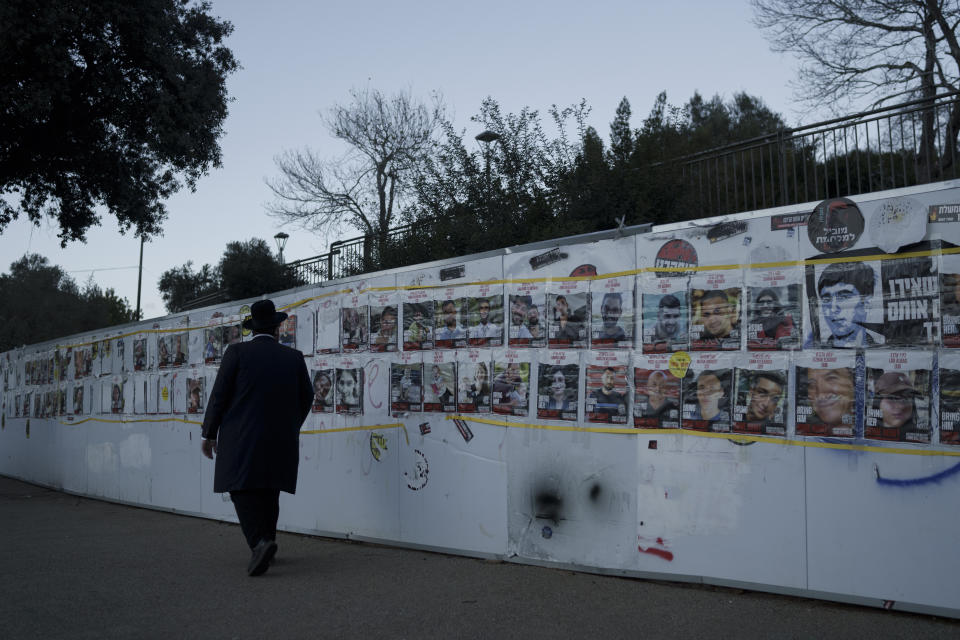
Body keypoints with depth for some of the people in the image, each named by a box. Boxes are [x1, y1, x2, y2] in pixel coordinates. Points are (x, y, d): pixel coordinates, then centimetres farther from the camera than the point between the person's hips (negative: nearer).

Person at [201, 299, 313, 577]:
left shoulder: (237, 352, -5)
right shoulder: (294, 357, 4)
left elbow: (220, 395, -6)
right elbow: (306, 397, 11)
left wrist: (209, 433, 3)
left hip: (242, 438, -3)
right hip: (280, 439, 4)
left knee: (243, 492, -3)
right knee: (268, 492, 16)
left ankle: (260, 543, -23)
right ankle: (266, 544, 20)